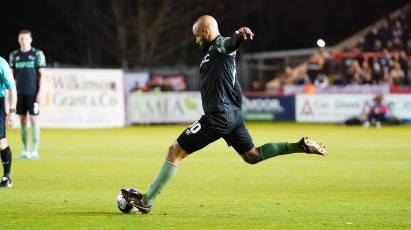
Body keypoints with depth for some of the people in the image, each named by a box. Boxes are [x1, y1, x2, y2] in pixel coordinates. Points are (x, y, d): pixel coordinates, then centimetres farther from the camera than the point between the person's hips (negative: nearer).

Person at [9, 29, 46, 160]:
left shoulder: (37, 54, -1)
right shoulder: (14, 55, 9)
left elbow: (42, 74, -2)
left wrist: (39, 93, -9)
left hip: (33, 93, -3)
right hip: (20, 93, 3)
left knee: (34, 120, -4)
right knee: (22, 120, 5)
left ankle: (34, 151, -1)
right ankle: (25, 151, 11)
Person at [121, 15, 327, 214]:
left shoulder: (221, 45, -12)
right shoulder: (212, 51, 18)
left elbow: (230, 43, -37)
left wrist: (240, 34, -57)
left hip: (218, 117, -10)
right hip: (232, 114, 10)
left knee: (175, 152, -6)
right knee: (252, 156, 20)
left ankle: (146, 201, -5)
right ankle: (300, 146, 10)